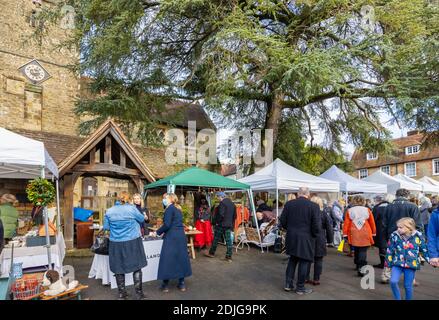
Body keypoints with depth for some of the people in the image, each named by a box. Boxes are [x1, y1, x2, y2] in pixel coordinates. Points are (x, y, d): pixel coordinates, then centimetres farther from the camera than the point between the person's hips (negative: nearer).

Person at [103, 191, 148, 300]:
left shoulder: (109, 211, 1)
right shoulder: (131, 208, -8)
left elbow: (106, 227, 7)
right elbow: (141, 219, 5)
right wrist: (144, 216, 26)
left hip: (116, 243, 3)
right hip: (132, 242, -3)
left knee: (119, 268, 14)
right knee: (136, 267, 7)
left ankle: (122, 293, 22)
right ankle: (139, 293, 10)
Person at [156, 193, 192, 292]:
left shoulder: (170, 208, -9)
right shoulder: (178, 209, 15)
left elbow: (167, 225, -17)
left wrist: (158, 232, -3)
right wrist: (162, 231, 18)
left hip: (171, 237, -8)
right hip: (181, 236, 8)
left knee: (167, 259, 2)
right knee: (181, 258, 11)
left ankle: (165, 285, 11)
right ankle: (182, 283, 17)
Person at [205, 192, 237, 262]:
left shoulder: (222, 203, -15)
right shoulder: (232, 204, 11)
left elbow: (221, 214, -23)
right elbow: (235, 215, 15)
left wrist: (217, 222, -11)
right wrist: (231, 222, 18)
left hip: (221, 224, -7)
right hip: (229, 225, 7)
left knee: (216, 239, 8)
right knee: (229, 240, 6)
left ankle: (211, 253, 22)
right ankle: (229, 257, 7)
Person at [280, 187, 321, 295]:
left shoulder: (288, 204, -2)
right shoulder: (314, 206, -11)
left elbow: (283, 221, 1)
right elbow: (317, 225, -13)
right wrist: (315, 235, 5)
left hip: (291, 237, 4)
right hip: (306, 238, -3)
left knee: (292, 260, 19)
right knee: (303, 262, 8)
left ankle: (288, 284, 23)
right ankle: (300, 287, 18)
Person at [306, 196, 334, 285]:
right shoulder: (324, 214, -5)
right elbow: (329, 228, -1)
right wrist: (330, 239, 7)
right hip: (319, 240, -1)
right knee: (318, 260, 8)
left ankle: (306, 277, 18)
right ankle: (316, 279, 11)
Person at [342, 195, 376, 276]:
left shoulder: (349, 211, 0)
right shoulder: (367, 210, -1)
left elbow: (346, 223, -1)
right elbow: (372, 222, 7)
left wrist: (345, 234, 5)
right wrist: (374, 233, 18)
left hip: (354, 235, 2)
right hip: (365, 235, -2)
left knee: (356, 250, 18)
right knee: (363, 251, -1)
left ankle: (358, 266, 30)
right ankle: (361, 267, -13)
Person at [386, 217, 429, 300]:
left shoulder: (418, 236, -7)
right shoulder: (394, 235, -6)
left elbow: (424, 250, 7)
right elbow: (390, 250, 2)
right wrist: (388, 263, 5)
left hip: (411, 265, -1)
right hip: (397, 263, 1)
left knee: (408, 286, 6)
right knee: (393, 281, -11)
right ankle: (397, 298, 11)